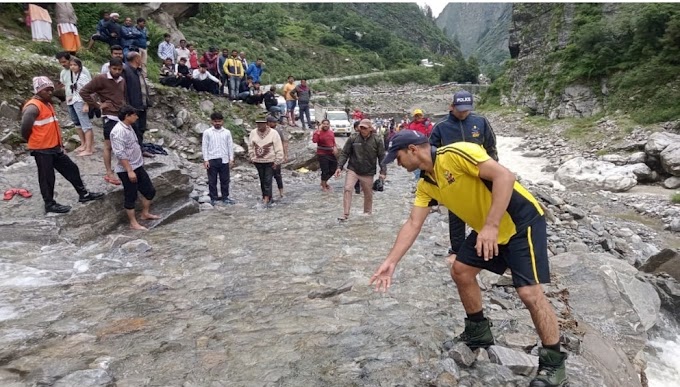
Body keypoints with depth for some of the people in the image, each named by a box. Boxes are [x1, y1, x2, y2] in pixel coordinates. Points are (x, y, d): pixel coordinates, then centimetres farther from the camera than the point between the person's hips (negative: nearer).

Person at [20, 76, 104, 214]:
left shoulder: (48, 104, 14)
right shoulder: (33, 107, -18)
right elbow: (25, 127, -26)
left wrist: (59, 142, 15)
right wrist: (34, 140, -9)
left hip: (55, 147, 9)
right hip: (41, 150, -9)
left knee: (71, 169, 13)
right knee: (47, 178, 3)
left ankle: (83, 194, 24)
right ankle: (50, 204, 16)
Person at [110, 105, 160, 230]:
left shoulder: (128, 127, 9)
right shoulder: (119, 131, -22)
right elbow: (120, 154, -25)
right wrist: (129, 171, -25)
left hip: (138, 167, 9)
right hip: (126, 170, -9)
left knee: (150, 190, 15)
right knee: (131, 197, 3)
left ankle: (145, 214, 33)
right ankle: (133, 223, 15)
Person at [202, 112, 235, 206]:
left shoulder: (227, 132, 5)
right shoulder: (207, 132, 1)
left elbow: (230, 146, 7)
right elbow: (205, 146, 0)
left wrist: (231, 159, 2)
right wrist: (205, 160, -5)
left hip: (224, 160, 2)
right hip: (212, 160, -1)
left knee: (225, 180, 7)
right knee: (212, 181, 5)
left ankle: (225, 197, 18)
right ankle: (213, 198, 14)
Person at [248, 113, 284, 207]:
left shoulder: (273, 133, -10)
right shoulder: (253, 133, 3)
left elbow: (278, 149, -9)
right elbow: (250, 147, 11)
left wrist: (277, 161, -11)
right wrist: (252, 158, 6)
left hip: (270, 161, -4)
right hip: (258, 162, 4)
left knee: (268, 181, -8)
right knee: (262, 180, 12)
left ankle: (266, 199, -9)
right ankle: (265, 196, 23)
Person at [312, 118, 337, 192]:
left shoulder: (331, 132, 7)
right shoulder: (318, 132, -11)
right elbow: (314, 140, -28)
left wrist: (335, 147, -1)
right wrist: (318, 131, -27)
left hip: (331, 154, 7)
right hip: (322, 154, -6)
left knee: (333, 169, 14)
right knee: (325, 171, -2)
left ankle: (324, 182, 37)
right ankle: (323, 186, 18)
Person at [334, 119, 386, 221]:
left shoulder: (377, 141, -5)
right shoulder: (353, 138, -5)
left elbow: (382, 157, -2)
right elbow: (344, 153, -2)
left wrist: (383, 172, -7)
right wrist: (339, 167, -11)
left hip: (368, 173, 1)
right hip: (352, 170, 0)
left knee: (368, 194, 13)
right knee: (347, 189, -15)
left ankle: (367, 213, 34)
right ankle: (345, 214, -9)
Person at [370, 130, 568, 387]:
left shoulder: (455, 154, -24)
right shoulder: (426, 185, 3)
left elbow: (504, 176, -29)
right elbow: (412, 224, 4)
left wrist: (491, 226, -33)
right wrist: (391, 262, 0)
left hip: (521, 221, -9)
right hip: (487, 229, 9)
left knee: (529, 292, -14)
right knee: (460, 272, 8)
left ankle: (554, 365, 5)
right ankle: (478, 332, 28)